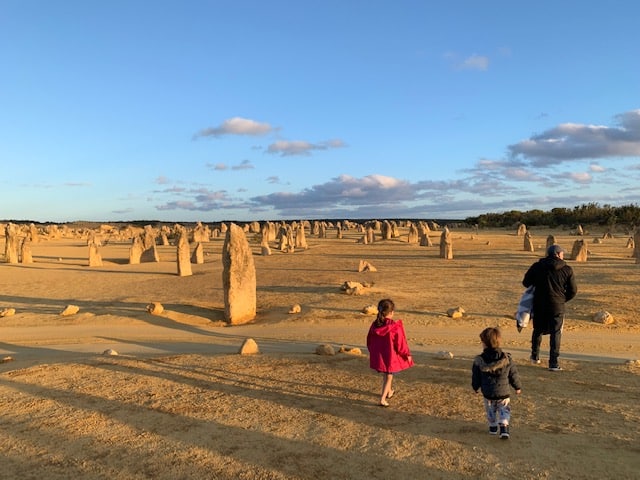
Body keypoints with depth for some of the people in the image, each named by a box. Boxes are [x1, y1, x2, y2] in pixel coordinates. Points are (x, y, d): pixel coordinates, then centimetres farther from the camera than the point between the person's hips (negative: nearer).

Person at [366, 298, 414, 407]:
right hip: (391, 356, -5)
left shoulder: (374, 325, -5)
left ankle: (389, 392, 46)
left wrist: (373, 352, 22)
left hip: (378, 356, 5)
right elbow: (401, 343, -14)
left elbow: (369, 341, 5)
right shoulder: (395, 327, -21)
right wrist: (407, 354, 1)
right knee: (389, 377, 9)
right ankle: (383, 399, 4)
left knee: (385, 375, 25)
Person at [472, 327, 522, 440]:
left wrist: (475, 387, 17)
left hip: (487, 393, 1)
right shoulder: (507, 359, -12)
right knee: (504, 410, 14)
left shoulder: (479, 360, -14)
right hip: (503, 392, -1)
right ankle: (504, 426, -3)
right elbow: (513, 374, -1)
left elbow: (475, 377, -2)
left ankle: (493, 426, 33)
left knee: (490, 410, 22)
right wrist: (518, 387, 15)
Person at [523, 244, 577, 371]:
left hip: (539, 305, 2)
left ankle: (535, 357, 31)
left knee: (538, 330, 20)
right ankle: (554, 363, 1)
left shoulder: (537, 266, -2)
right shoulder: (567, 270, -3)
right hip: (557, 306, -2)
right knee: (556, 334, 6)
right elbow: (573, 290, 1)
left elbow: (526, 282, 3)